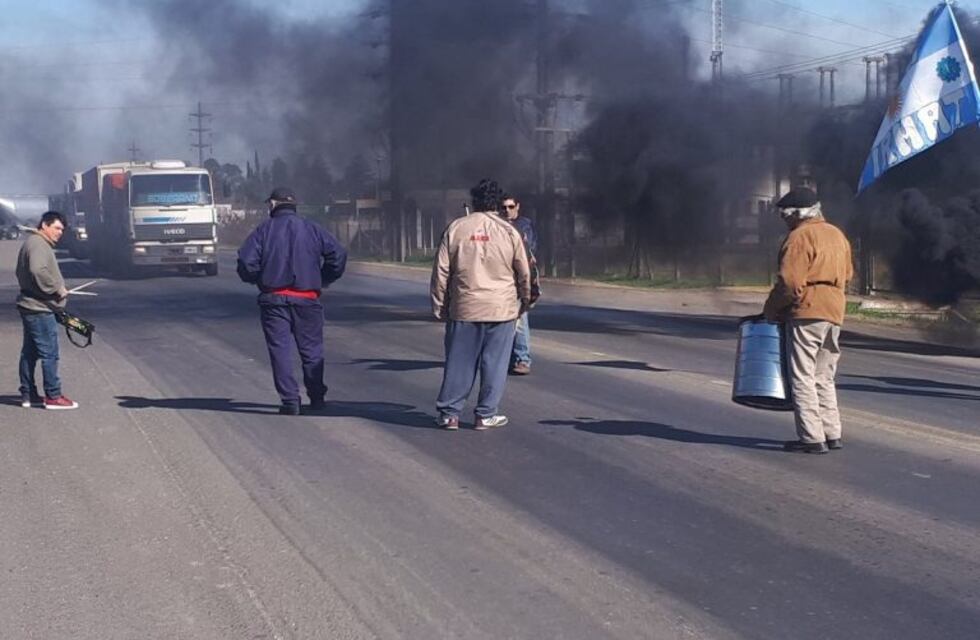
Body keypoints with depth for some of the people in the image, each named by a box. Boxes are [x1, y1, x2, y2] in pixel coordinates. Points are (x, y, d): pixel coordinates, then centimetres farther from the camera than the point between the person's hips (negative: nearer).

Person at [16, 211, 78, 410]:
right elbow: (38, 271, -29)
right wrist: (57, 288, -19)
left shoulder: (38, 244, 18)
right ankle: (53, 396, -3)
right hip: (40, 309, -11)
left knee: (30, 352, 13)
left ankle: (28, 395, 19)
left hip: (31, 307, 11)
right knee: (49, 353, -6)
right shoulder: (37, 244, -14)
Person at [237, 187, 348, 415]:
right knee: (311, 349, 12)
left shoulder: (263, 230, 2)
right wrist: (323, 280, 10)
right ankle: (316, 397, 17)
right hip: (307, 298, 1)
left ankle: (290, 400, -5)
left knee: (280, 349, 1)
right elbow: (338, 254, -2)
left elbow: (246, 262, -8)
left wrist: (258, 280, 10)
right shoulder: (311, 229, 6)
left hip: (273, 298, -1)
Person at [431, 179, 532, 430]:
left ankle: (449, 413, 11)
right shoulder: (508, 231, 0)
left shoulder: (456, 228, 1)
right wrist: (525, 299, 23)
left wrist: (439, 305, 8)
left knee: (459, 361, 7)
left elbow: (441, 271, 1)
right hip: (501, 308, -1)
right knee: (494, 362, 6)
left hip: (464, 307, 1)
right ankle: (486, 415, 9)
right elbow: (524, 272, 7)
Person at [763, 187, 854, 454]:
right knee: (823, 377, 16)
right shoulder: (837, 234, 15)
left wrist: (770, 310, -6)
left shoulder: (799, 237, -11)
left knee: (802, 378, -4)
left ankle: (812, 438, -6)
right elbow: (847, 274, 20)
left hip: (806, 313, -8)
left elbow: (789, 282, -17)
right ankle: (832, 434, 16)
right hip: (835, 313, 9)